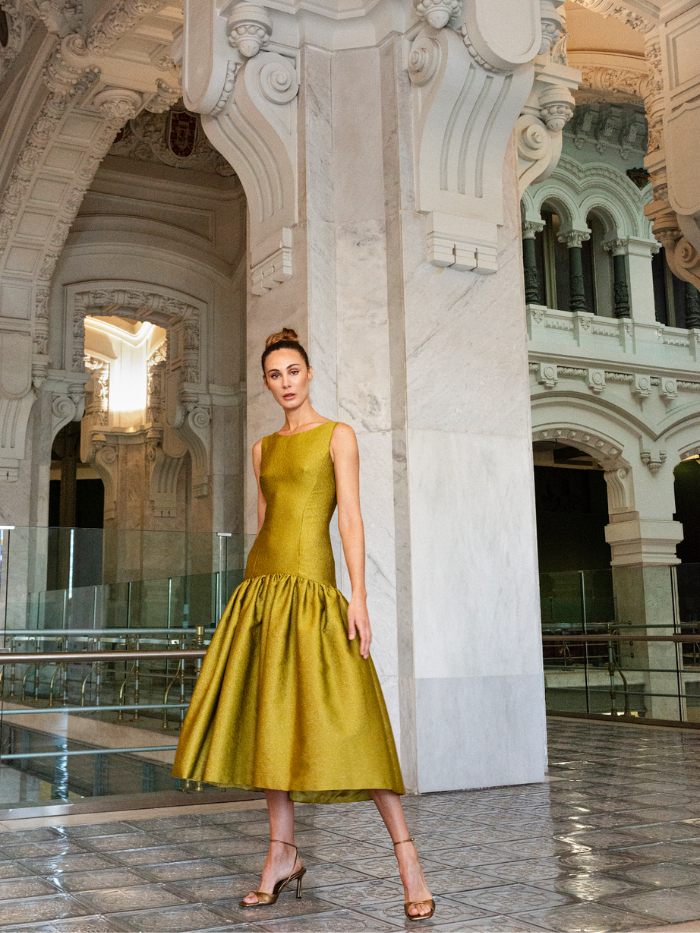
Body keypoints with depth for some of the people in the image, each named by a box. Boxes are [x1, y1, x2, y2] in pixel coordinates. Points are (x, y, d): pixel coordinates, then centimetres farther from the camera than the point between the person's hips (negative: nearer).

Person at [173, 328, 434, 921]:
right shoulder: (264, 449, 17)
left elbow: (352, 519, -7)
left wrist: (359, 596, -16)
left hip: (311, 587, -6)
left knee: (339, 718, -12)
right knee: (270, 717, 6)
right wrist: (254, 598, 15)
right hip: (261, 585, 6)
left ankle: (407, 857, -5)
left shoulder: (338, 436, 1)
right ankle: (283, 855, 16)